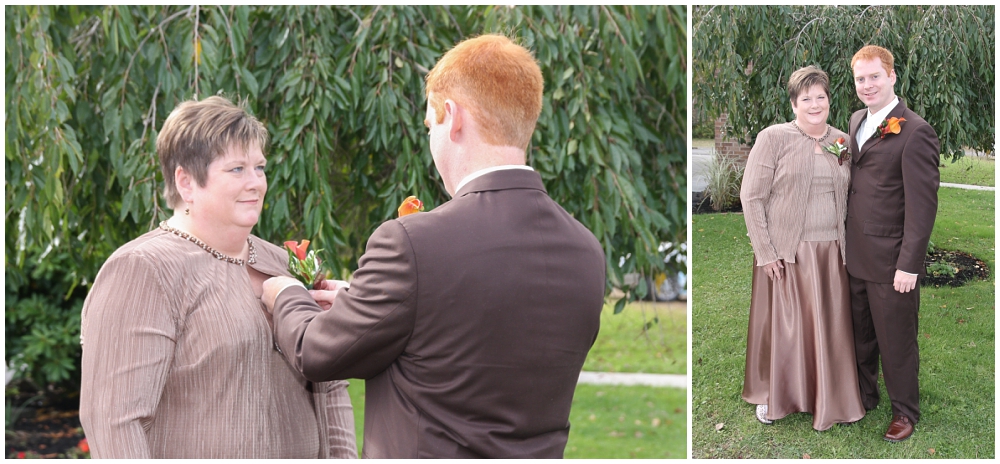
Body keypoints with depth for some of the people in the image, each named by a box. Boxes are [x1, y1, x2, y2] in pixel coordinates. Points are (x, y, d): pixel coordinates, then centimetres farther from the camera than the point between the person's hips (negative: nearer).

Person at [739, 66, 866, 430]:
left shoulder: (842, 142, 8)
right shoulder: (774, 138, -6)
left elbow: (850, 197, 15)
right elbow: (751, 197, -8)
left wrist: (850, 242, 5)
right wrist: (764, 252, -12)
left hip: (831, 251, 4)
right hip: (785, 252, -3)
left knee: (830, 327, 8)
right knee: (781, 325, 7)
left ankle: (828, 398, 24)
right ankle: (771, 397, 25)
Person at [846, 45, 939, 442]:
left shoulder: (915, 132, -16)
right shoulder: (857, 121, 9)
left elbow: (923, 204, -17)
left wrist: (909, 265, -19)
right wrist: (846, 243, 12)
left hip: (891, 261, -7)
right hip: (856, 257, 7)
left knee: (896, 342, 7)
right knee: (860, 335, 19)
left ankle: (905, 412, 25)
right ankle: (863, 397, 37)